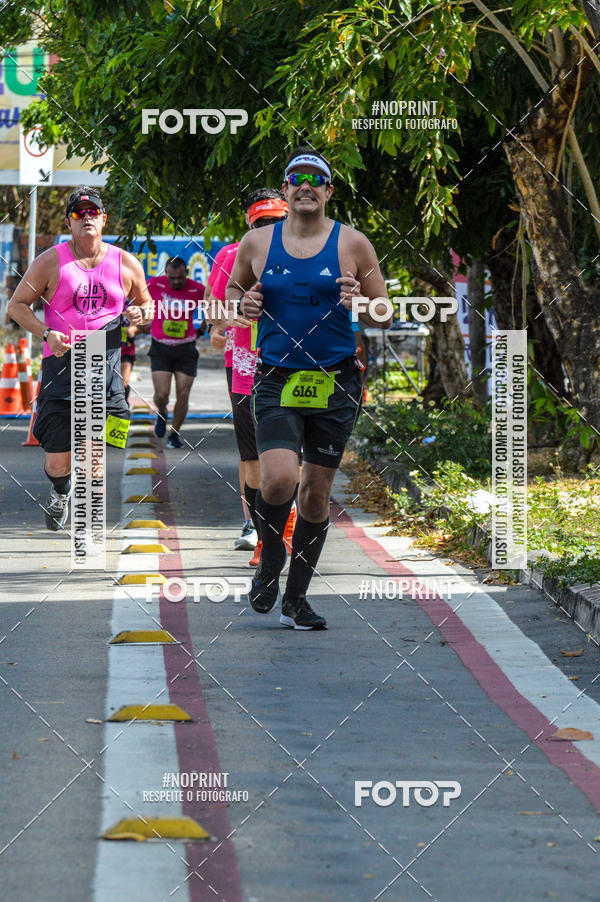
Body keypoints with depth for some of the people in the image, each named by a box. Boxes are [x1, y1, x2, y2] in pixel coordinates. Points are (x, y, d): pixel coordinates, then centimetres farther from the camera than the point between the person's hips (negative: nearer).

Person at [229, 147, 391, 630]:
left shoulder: (352, 244, 2)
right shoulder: (257, 243, 4)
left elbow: (385, 315, 6)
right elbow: (232, 291, 19)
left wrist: (361, 306, -16)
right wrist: (243, 306, -4)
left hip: (335, 383, 1)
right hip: (277, 381, -1)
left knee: (317, 491, 5)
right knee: (279, 479, -20)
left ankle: (296, 598, 20)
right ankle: (271, 560, 10)